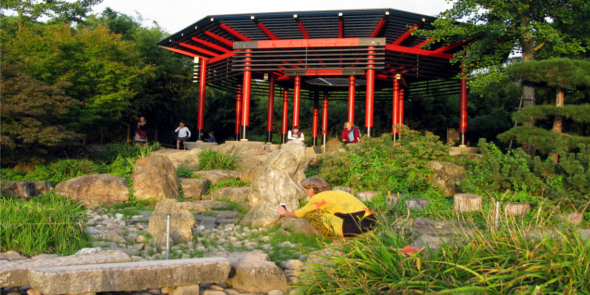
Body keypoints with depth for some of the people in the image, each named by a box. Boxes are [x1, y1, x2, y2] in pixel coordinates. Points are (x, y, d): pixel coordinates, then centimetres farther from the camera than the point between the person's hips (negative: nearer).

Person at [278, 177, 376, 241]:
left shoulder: (318, 198, 1)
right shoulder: (336, 193, 24)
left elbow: (300, 214, 18)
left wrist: (285, 213, 38)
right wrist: (291, 212, 51)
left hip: (354, 227, -8)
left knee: (311, 215, 0)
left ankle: (339, 239, 0)